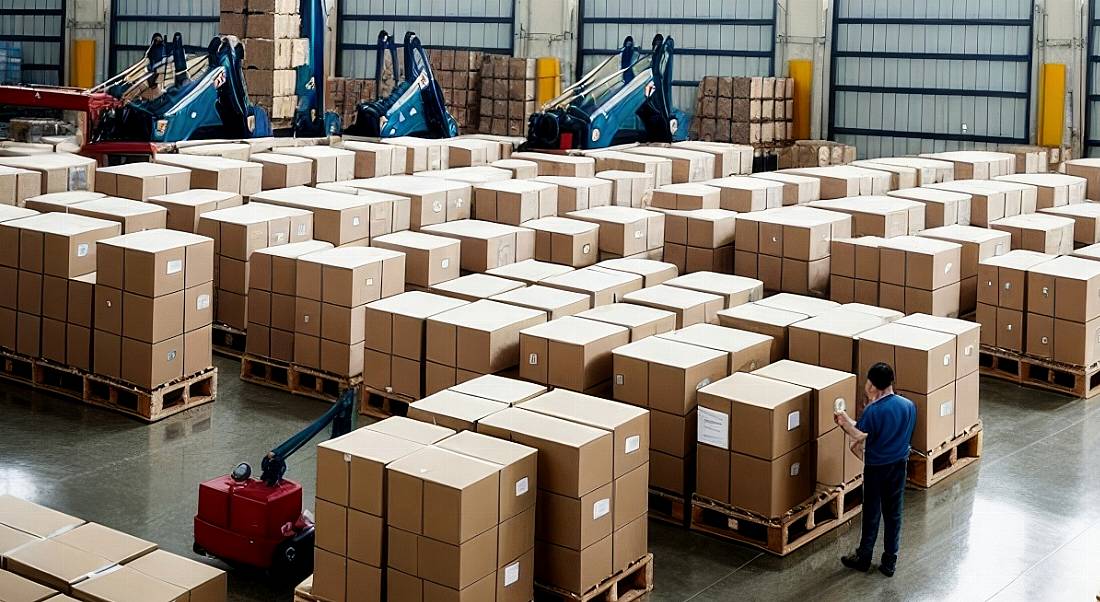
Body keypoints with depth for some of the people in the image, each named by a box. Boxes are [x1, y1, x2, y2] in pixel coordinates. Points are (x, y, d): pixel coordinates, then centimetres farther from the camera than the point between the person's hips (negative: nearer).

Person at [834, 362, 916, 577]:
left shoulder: (873, 411, -25)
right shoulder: (909, 406, -7)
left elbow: (860, 436, -16)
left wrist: (844, 420, 0)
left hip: (876, 467, -4)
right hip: (899, 465, 5)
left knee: (872, 513, 11)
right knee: (893, 514, 14)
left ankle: (864, 558, 25)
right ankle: (890, 561, 21)